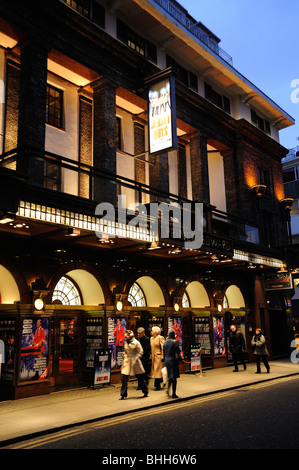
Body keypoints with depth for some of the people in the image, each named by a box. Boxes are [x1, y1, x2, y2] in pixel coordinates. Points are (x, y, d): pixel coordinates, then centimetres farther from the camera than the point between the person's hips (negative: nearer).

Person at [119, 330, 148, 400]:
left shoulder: (136, 342, -9)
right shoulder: (126, 342, 7)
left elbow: (140, 352, -6)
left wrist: (135, 359, -13)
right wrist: (125, 357, 8)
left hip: (134, 362, -4)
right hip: (127, 362, 5)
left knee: (140, 378, 7)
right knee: (124, 378, -5)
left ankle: (145, 392, 25)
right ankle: (123, 395, 3)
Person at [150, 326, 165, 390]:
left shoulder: (160, 338, -10)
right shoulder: (151, 338, 14)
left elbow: (163, 348, -13)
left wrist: (162, 357, -18)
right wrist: (151, 355, 11)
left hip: (159, 357, -8)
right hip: (154, 357, 8)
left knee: (158, 370, -5)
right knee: (155, 370, 9)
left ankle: (158, 386, 0)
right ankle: (157, 385, 19)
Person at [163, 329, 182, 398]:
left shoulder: (165, 342, 8)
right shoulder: (175, 342, -11)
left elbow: (164, 353, 12)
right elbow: (178, 352, -13)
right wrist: (179, 358, 1)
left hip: (166, 361, 6)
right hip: (173, 360, -6)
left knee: (170, 376, 20)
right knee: (174, 377, 1)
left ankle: (168, 388, 6)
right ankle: (174, 394, 3)